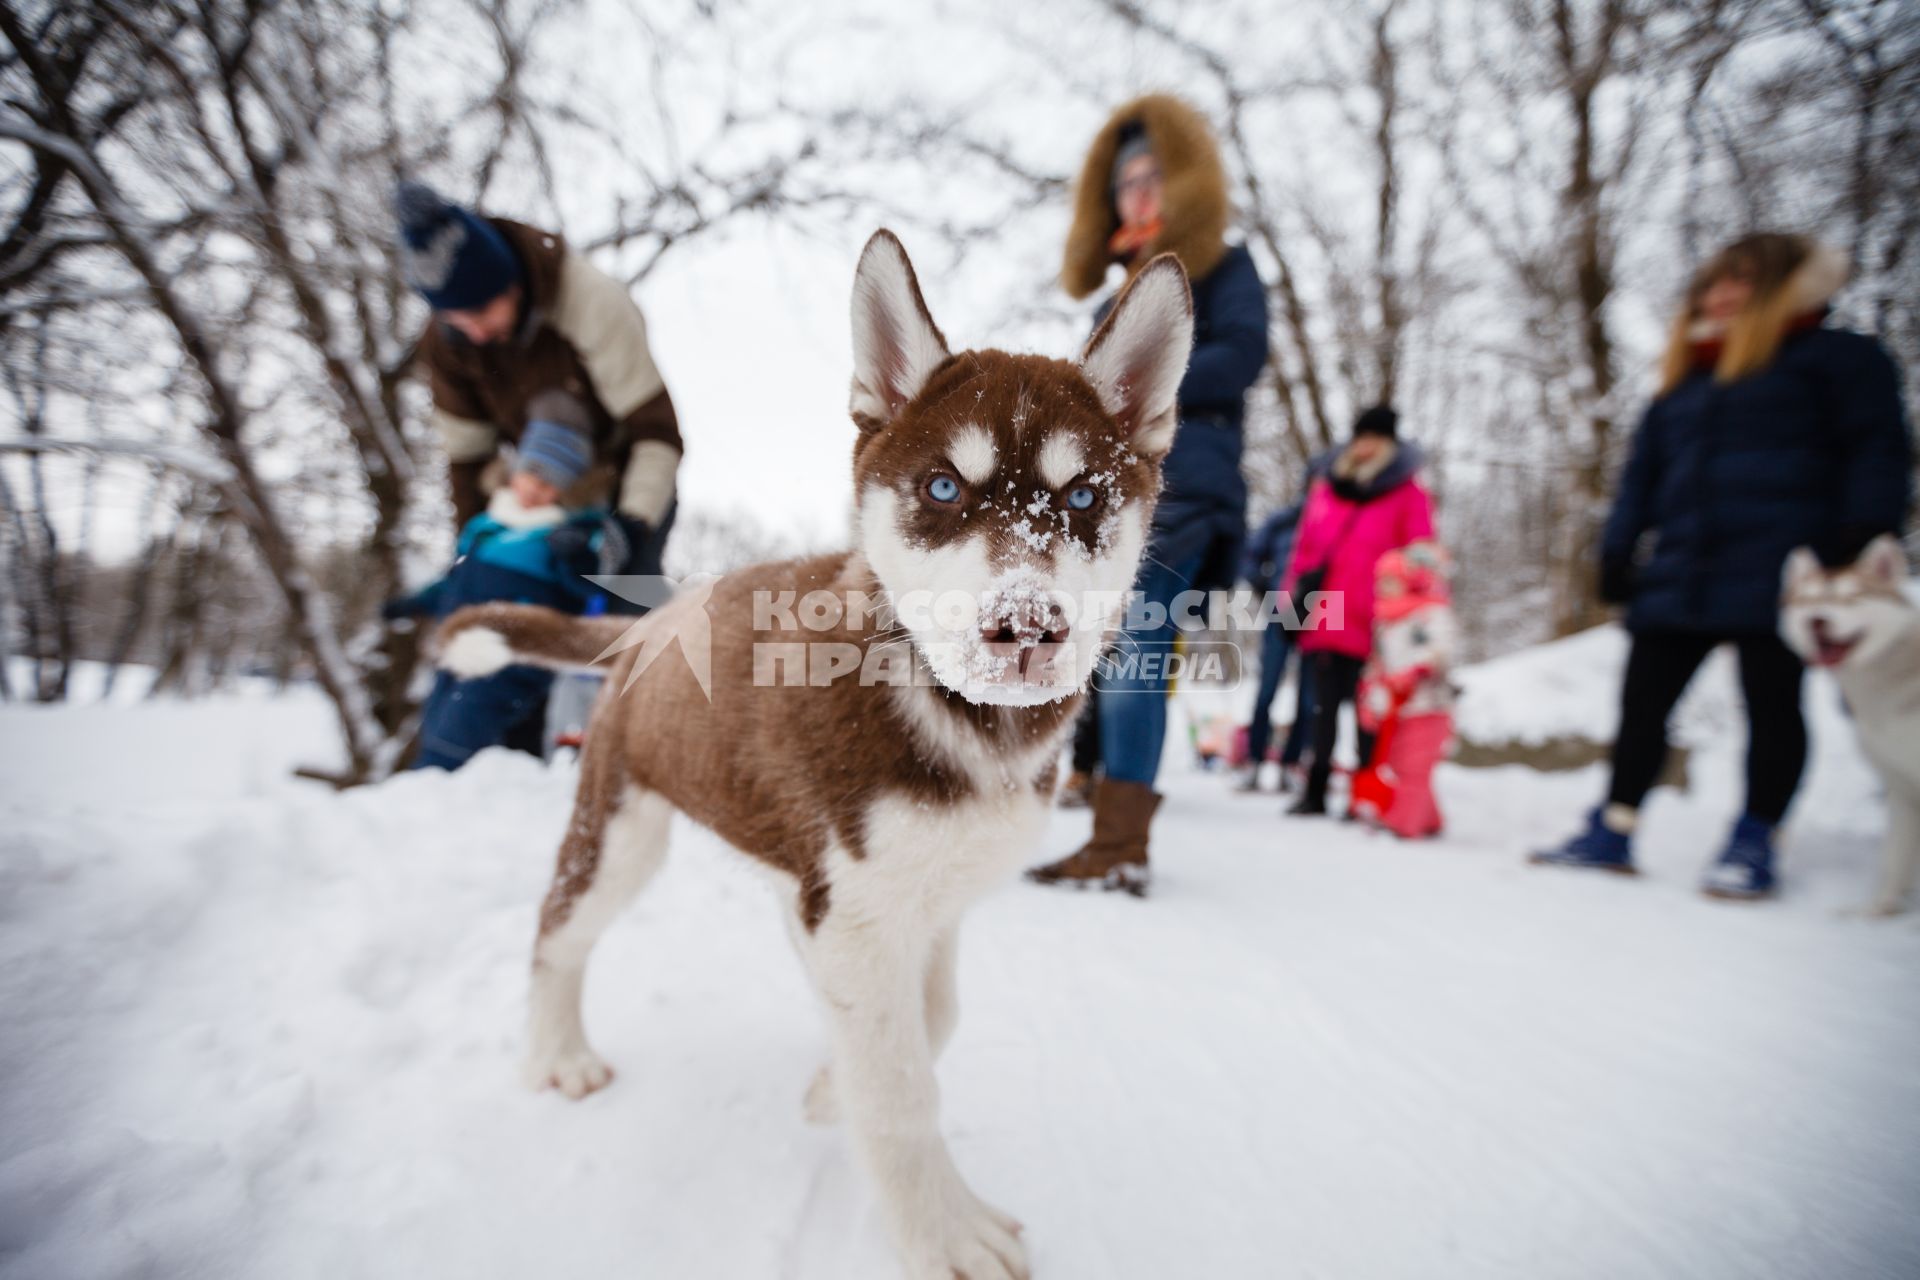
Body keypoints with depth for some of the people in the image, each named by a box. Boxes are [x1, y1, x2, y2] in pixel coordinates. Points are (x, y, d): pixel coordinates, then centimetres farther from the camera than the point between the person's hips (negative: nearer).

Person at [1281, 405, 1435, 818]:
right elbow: (1305, 546, 15)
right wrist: (1294, 595, 9)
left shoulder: (1408, 495, 2)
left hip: (1373, 626, -4)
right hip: (1324, 621, 4)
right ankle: (1314, 792, 16)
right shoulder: (1325, 485, 14)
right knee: (1324, 708, 9)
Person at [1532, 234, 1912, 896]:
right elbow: (1642, 476, 19)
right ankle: (1613, 832, 12)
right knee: (1642, 703, 4)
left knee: (1772, 705, 1)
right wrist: (1617, 554, 9)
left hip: (1774, 578, -5)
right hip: (1679, 579, 5)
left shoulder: (1836, 357, 6)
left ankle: (1754, 843, 11)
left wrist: (1862, 541, -14)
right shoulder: (1683, 385, 21)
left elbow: (1880, 451, -2)